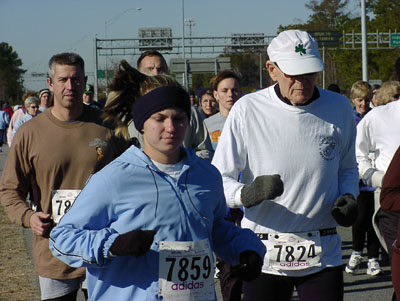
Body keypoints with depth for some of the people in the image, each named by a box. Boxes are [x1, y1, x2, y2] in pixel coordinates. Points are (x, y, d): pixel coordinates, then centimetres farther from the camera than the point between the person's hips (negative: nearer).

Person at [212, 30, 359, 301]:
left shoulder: (339, 108, 5)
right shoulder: (247, 110, -6)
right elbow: (218, 180, -6)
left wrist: (349, 197, -2)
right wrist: (247, 193, -27)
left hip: (323, 255, 2)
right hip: (264, 255, -2)